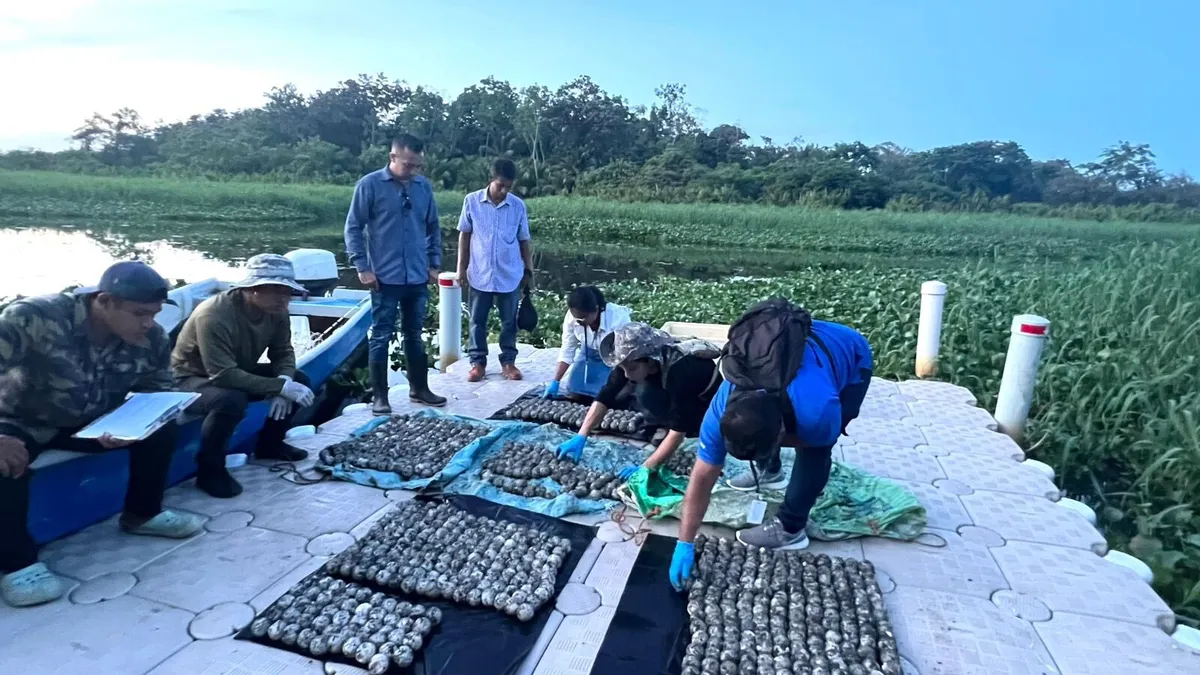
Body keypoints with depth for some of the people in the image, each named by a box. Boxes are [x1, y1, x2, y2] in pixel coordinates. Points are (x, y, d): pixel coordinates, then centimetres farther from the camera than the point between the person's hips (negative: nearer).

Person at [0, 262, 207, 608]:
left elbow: (157, 396, -5)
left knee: (163, 429, -13)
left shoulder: (153, 340, -16)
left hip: (91, 422, 4)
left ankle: (141, 514, 7)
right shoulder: (35, 317, -31)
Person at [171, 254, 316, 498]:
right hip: (192, 379, -7)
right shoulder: (214, 316, -34)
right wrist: (281, 387, -38)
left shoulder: (276, 311, -13)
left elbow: (283, 352, -4)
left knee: (299, 381, -5)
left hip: (237, 372, 7)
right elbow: (223, 375, -38)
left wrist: (285, 380, -26)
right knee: (232, 400, -38)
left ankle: (269, 443, 15)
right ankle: (209, 470, -15)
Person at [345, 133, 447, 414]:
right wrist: (362, 267, -10)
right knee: (381, 337, 3)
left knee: (415, 335, 14)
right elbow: (353, 228, -4)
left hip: (418, 278, 4)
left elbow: (433, 228, 15)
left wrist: (434, 264, 10)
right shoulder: (369, 185, -5)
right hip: (385, 278, -4)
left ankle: (419, 389, 26)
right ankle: (379, 396, 13)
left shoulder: (424, 186, 6)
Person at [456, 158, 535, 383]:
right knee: (477, 321, 8)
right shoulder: (472, 201, -4)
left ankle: (508, 361, 22)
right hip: (480, 274, 0)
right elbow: (464, 235, 3)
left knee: (509, 321, 9)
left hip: (510, 275, 1)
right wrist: (461, 266, 2)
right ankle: (478, 362, 19)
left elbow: (524, 241, 6)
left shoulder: (518, 206, -2)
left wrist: (529, 270, 6)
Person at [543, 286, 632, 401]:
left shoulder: (618, 318, -38)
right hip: (590, 352, 4)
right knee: (575, 393, -4)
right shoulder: (571, 316, -27)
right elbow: (567, 351, -15)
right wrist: (555, 382, -17)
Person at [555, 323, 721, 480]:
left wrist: (645, 468, -40)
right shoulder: (631, 360, -22)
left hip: (712, 406, -5)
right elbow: (605, 397, -19)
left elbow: (678, 430, -38)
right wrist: (580, 437, -27)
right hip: (678, 400, 6)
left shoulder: (679, 371, -39)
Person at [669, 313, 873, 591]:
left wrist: (766, 446, -20)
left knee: (816, 450, -16)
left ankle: (790, 529, 0)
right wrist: (685, 543, -21)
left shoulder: (816, 411, -43)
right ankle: (769, 471, 36)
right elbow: (702, 478, -22)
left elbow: (816, 442, -17)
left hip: (850, 358, -4)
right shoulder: (724, 410, -30)